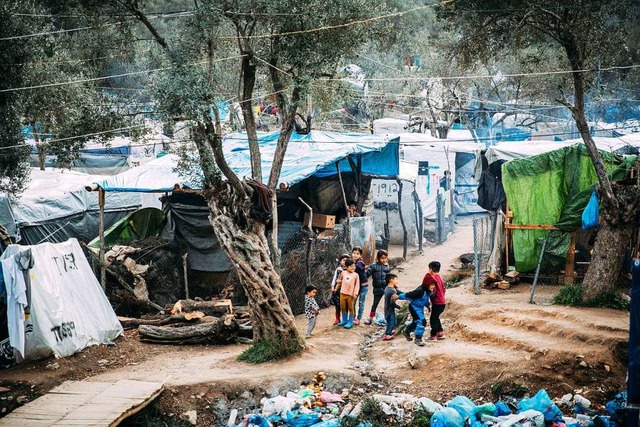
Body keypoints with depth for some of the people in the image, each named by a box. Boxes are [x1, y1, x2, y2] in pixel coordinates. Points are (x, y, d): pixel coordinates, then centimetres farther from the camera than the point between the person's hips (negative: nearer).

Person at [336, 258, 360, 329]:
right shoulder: (343, 273, 3)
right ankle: (344, 320, 26)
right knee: (343, 307, 12)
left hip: (351, 294, -4)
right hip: (343, 293, 4)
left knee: (351, 308, 4)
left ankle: (350, 322, 11)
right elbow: (340, 280, 22)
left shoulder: (356, 275, -5)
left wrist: (355, 293, -12)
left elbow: (357, 285, -6)